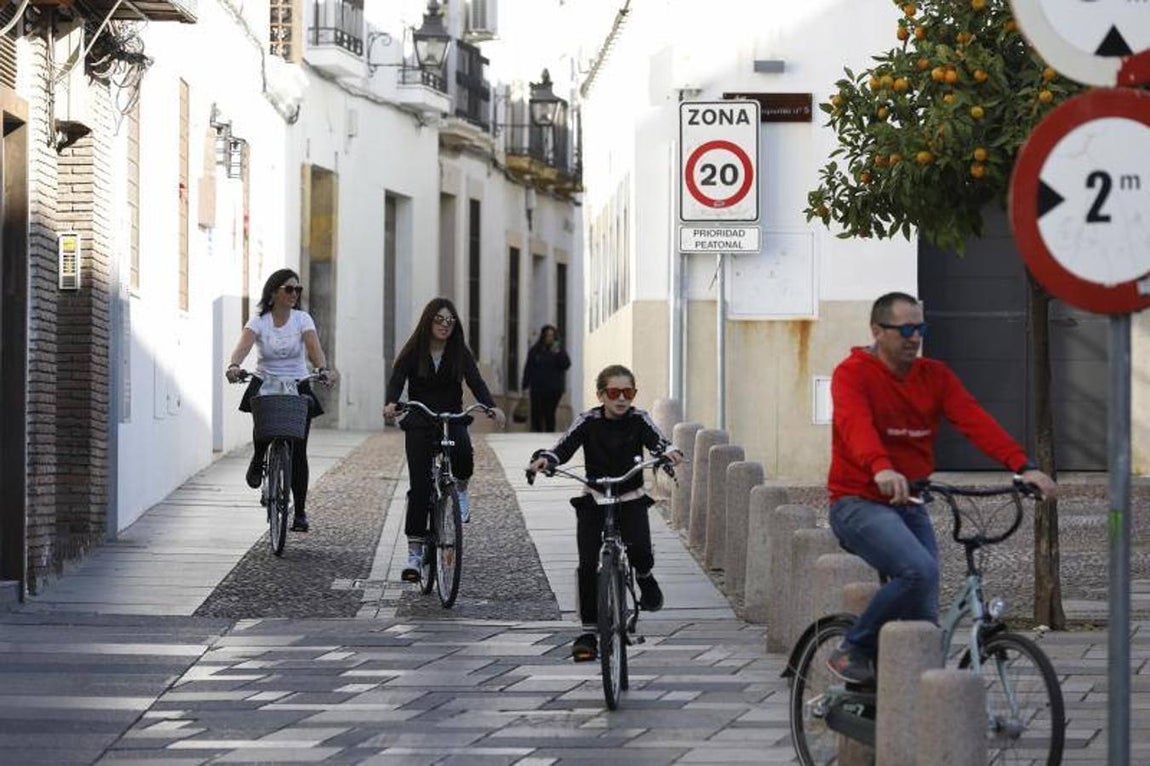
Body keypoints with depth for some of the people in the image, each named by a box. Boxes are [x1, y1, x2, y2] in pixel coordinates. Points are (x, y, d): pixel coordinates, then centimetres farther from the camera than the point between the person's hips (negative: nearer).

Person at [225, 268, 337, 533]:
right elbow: (244, 344, -23)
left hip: (297, 386, 1)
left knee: (298, 451, -6)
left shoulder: (302, 319, -2)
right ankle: (258, 461, 1)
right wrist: (234, 365, -44)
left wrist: (323, 369, -39)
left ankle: (300, 511, 3)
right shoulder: (259, 321, -5)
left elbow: (314, 347, -18)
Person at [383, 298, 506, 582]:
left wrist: (492, 407, -29)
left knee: (463, 450, -34)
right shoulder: (412, 352, -2)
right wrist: (391, 403, -37)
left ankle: (460, 489, 0)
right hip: (419, 423, -1)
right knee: (420, 487, -7)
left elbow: (476, 382, -10)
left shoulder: (460, 353, 1)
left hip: (452, 419, 1)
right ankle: (414, 553, -1)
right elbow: (396, 379, -14)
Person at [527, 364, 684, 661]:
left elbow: (658, 442, -20)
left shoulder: (639, 420, -6)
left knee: (640, 549, -23)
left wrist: (670, 453, -44)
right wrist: (544, 459, -38)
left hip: (631, 499, 0)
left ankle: (644, 577, 15)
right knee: (587, 565, -9)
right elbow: (563, 448, -16)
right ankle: (588, 633, 1)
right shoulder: (588, 422, -7)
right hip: (593, 500, 0)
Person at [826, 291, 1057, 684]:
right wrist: (882, 469, -50)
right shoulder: (852, 373, -9)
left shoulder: (934, 376, 8)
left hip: (910, 506, 7)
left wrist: (1023, 466, -22)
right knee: (920, 571, -29)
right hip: (859, 504, -6)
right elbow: (855, 423, -29)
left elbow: (974, 420, -6)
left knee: (925, 617, 0)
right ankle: (853, 650, -11)